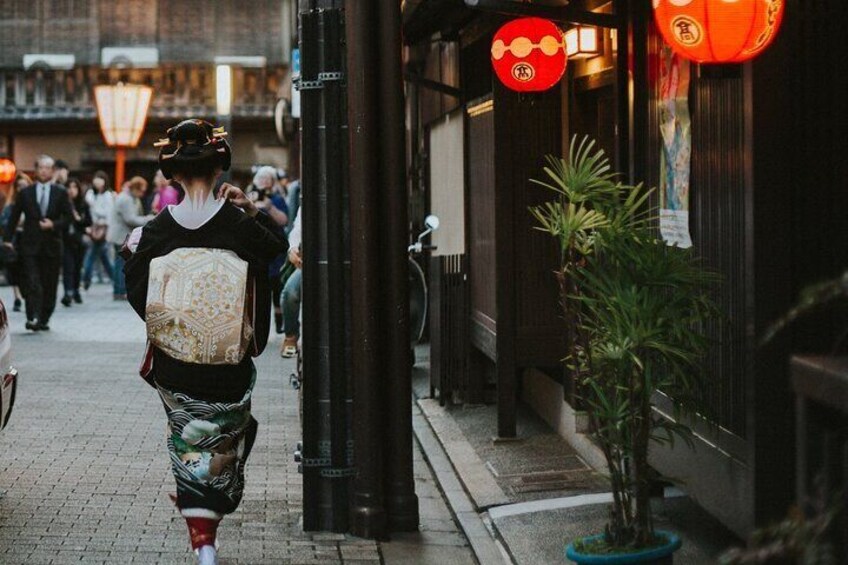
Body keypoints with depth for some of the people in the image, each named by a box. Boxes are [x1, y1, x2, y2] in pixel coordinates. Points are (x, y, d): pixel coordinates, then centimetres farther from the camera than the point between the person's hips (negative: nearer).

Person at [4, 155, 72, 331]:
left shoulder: (60, 193, 6)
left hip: (52, 245, 1)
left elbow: (68, 218, 5)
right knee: (32, 283, -12)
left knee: (50, 284, 4)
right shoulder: (25, 193, 6)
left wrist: (53, 225, -13)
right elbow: (14, 217, 9)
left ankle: (44, 319, 15)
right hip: (30, 245, -1)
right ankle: (33, 318, -18)